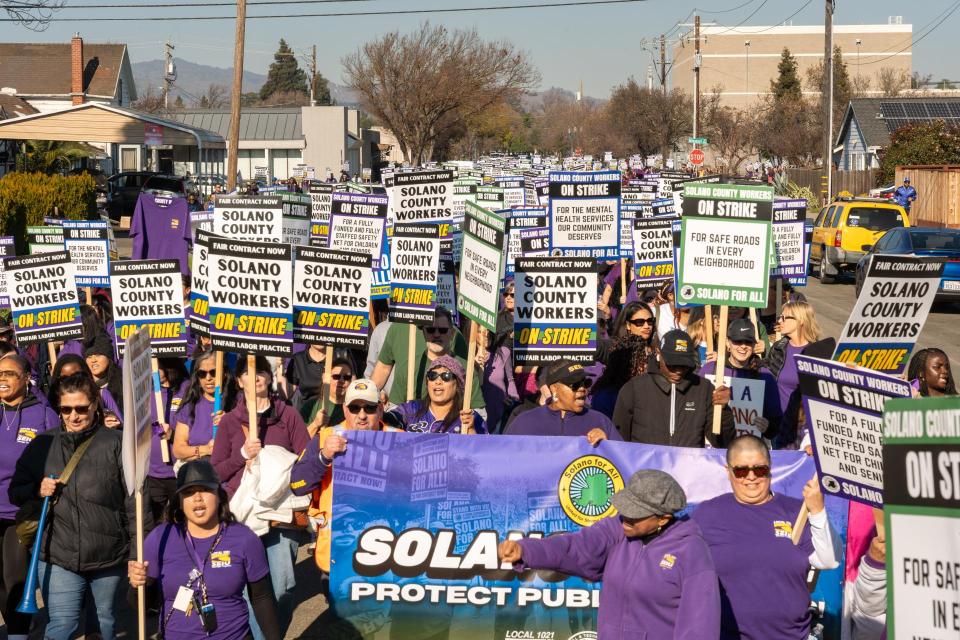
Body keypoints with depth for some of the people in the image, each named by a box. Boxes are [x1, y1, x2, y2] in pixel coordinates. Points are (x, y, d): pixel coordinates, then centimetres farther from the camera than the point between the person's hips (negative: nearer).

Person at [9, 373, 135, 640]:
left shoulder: (116, 443, -4)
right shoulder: (42, 445, 5)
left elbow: (133, 500, -4)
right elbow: (16, 492, 13)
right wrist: (38, 491, -10)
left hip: (108, 556, -1)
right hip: (58, 556, 1)